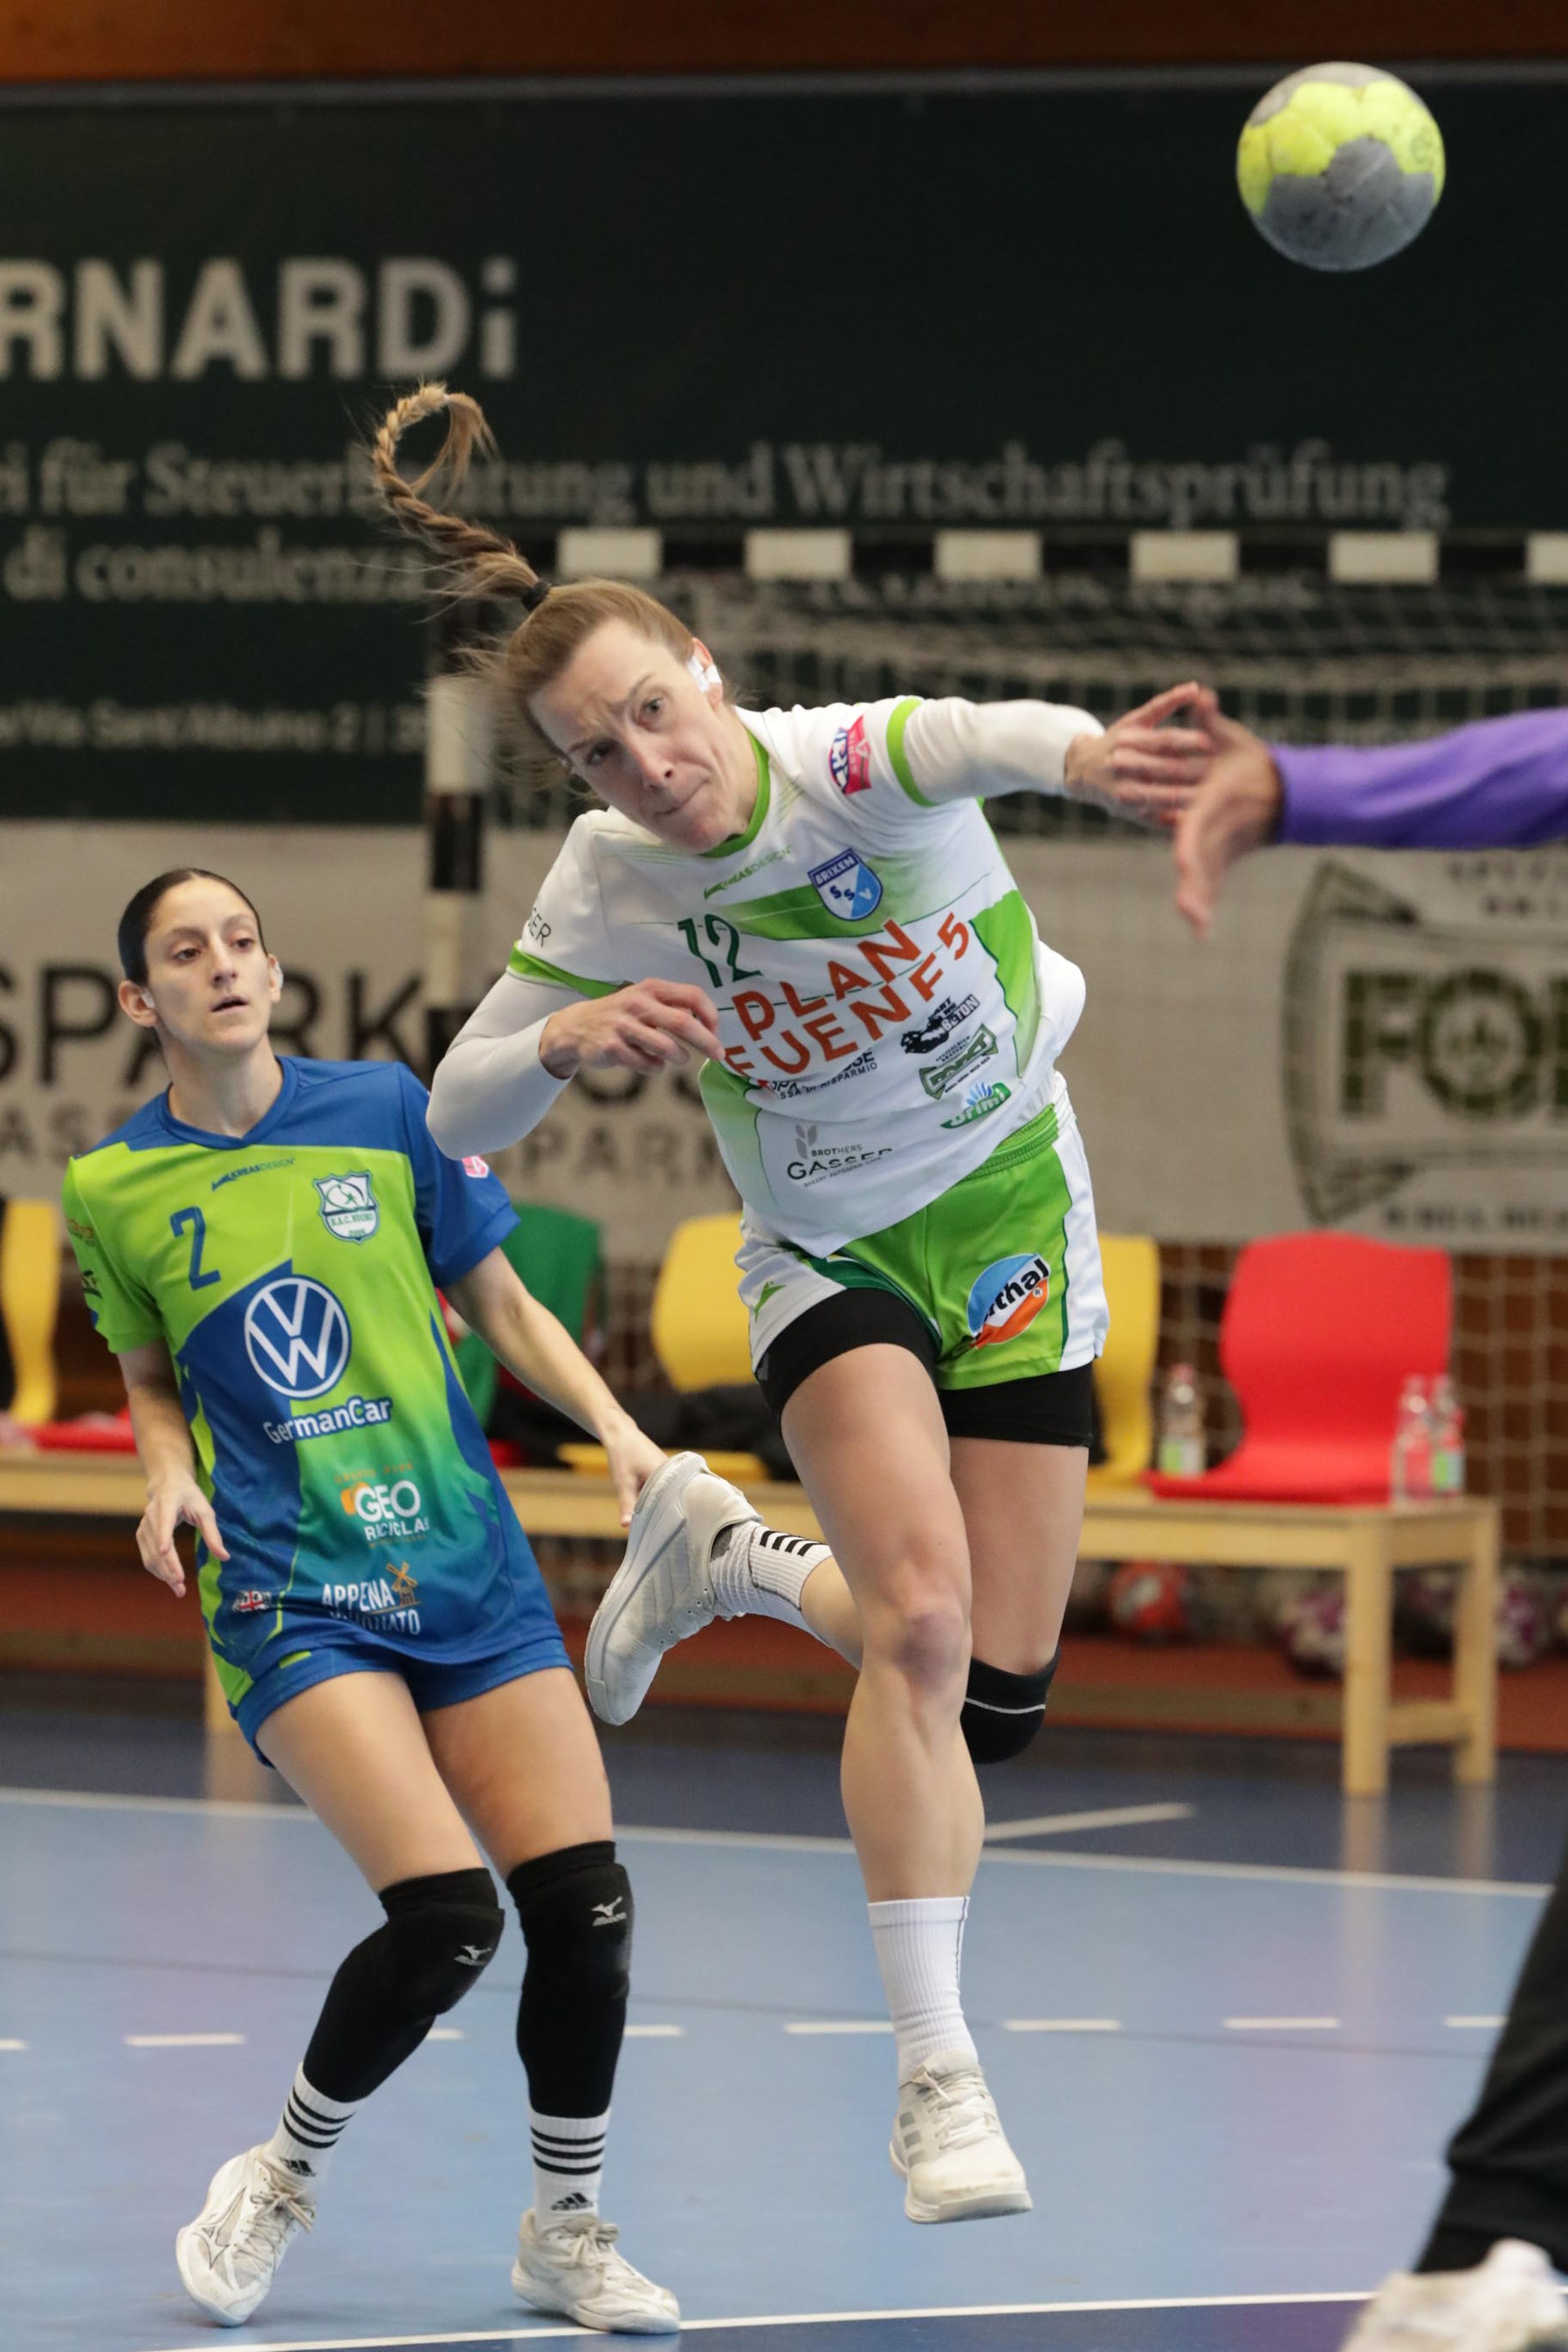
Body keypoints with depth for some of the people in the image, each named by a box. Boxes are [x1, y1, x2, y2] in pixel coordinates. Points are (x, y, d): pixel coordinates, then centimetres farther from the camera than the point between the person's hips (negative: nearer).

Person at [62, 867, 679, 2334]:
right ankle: (282, 2181, 6)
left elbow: (499, 1304, 11)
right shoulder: (112, 1188, 1)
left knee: (583, 1901, -8)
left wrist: (611, 1422, -3)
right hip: (290, 1594, -3)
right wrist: (169, 1474, -4)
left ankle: (566, 2234, 14)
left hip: (469, 1570, 3)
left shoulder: (384, 1109, 3)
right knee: (445, 1917, -20)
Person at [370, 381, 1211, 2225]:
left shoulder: (849, 765, -27)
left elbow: (968, 738, -52)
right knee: (924, 1608, -26)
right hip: (825, 1259, 0)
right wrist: (568, 1043, -28)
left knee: (993, 1698, 0)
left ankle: (723, 1555, 31)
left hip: (1013, 1225, 0)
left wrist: (1076, 752, -77)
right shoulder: (606, 892, -16)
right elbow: (460, 1115, -5)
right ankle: (936, 2074, -18)